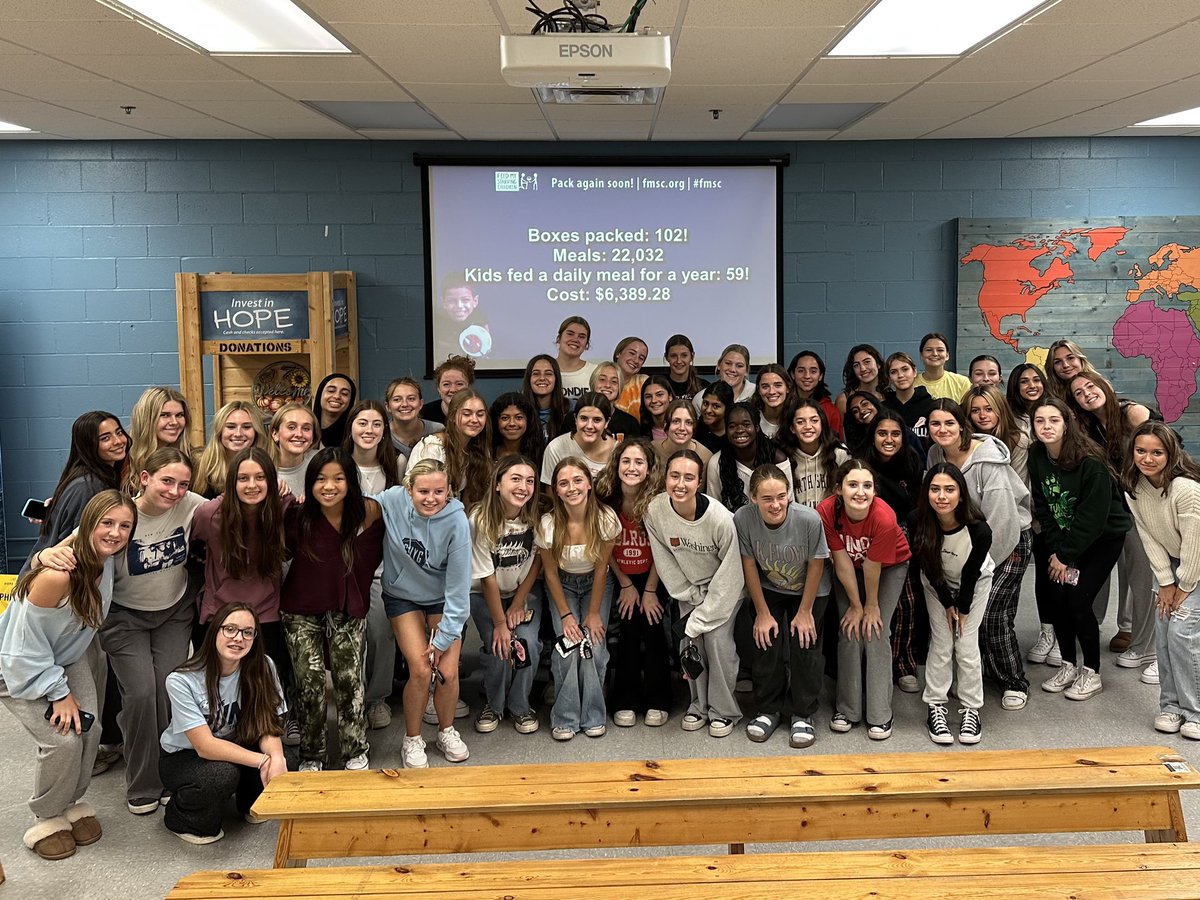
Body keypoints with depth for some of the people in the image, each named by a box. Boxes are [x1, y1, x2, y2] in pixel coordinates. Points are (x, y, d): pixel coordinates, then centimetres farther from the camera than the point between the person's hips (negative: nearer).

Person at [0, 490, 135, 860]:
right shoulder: (57, 574, -36)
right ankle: (46, 819, 9)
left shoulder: (107, 563, -13)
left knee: (89, 730, -6)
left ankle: (73, 803, 19)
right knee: (62, 740, -15)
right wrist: (59, 693, -19)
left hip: (69, 657, 6)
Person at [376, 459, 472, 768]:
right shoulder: (392, 500, -24)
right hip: (403, 596, 0)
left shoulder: (457, 522, -26)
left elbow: (458, 586, -21)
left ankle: (447, 731, 22)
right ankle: (412, 740, 14)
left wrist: (444, 638, -17)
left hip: (443, 599, 0)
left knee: (447, 672, -8)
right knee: (421, 671, -11)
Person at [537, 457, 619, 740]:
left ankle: (593, 716, 4)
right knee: (568, 646, -16)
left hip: (596, 584, 0)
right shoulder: (548, 524, -25)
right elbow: (550, 573, -11)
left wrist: (594, 613, -11)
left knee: (595, 646, -14)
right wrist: (566, 614, -13)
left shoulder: (605, 518, -24)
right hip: (562, 585, 0)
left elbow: (601, 568, -13)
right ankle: (565, 719, -1)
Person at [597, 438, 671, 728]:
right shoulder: (606, 499, -13)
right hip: (621, 577, 1)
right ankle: (625, 702, 6)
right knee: (628, 631, -6)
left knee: (653, 630, -7)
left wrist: (650, 590, -9)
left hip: (652, 576, -1)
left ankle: (657, 702, 7)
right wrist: (625, 585, -2)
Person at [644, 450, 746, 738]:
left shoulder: (720, 518, -33)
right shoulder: (655, 511, -22)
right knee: (689, 641, -4)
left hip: (725, 587, -3)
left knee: (717, 638, -14)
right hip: (689, 586, 3)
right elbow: (665, 562, -8)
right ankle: (700, 704, 17)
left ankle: (724, 711, 4)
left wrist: (701, 617, -20)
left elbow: (729, 575, -23)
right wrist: (692, 597, -9)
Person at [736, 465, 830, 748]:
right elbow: (749, 565, -15)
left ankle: (802, 714, 12)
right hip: (768, 589, 1)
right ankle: (769, 710, 14)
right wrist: (762, 613, -9)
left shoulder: (809, 519, -34)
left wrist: (805, 612, -10)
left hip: (809, 590, -1)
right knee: (766, 642, -7)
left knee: (804, 645, -7)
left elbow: (816, 565, -18)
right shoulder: (743, 518, -30)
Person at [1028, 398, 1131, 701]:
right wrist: (1054, 551, -10)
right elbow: (1042, 507, -4)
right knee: (1058, 599, -3)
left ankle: (1091, 673, 6)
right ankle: (1068, 666, 16)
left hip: (1102, 537, -5)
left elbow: (1094, 516, -22)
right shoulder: (1036, 457, -8)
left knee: (1078, 600, -11)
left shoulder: (1090, 460, -24)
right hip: (1063, 539, 5)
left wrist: (1066, 556, -17)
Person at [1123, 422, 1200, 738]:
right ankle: (1171, 706, 12)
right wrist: (1165, 582, -5)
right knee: (1164, 631, 0)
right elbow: (1149, 538, -4)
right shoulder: (1133, 487, -10)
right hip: (1171, 562, 6)